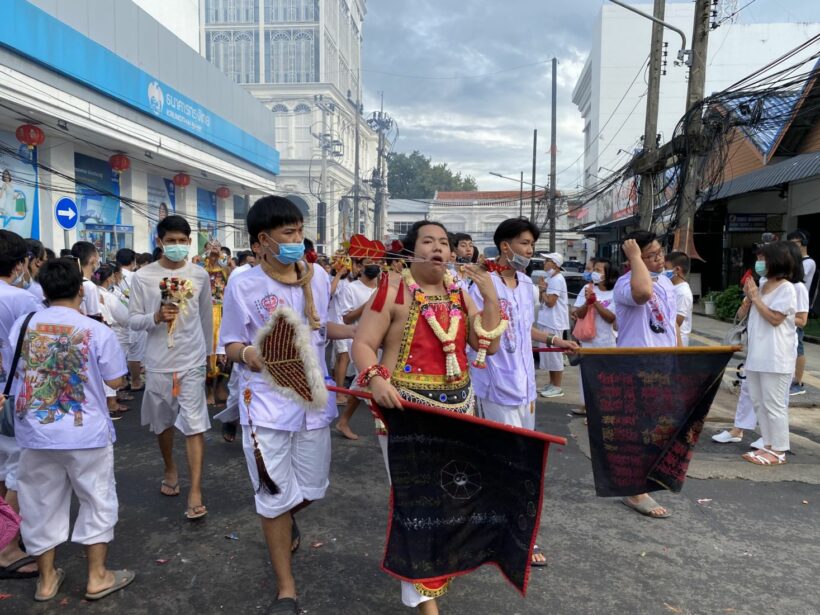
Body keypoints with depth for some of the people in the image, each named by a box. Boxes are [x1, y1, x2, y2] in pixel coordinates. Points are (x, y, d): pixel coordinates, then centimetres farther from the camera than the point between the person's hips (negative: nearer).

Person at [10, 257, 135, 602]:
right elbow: (115, 381, -5)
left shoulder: (21, 326, -1)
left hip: (34, 431, 4)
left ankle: (47, 578, 29)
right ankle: (97, 577, 20)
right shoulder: (97, 331, -12)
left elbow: (15, 371, 14)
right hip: (86, 432, -3)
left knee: (41, 504, 15)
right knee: (97, 501, 12)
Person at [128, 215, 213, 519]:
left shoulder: (200, 275, 0)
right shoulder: (143, 277, -4)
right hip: (158, 363, 1)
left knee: (194, 424, -6)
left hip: (192, 362, -1)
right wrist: (156, 317, -21)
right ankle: (170, 469, 40)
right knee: (163, 422, 16)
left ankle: (196, 491, -3)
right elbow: (133, 319, -1)